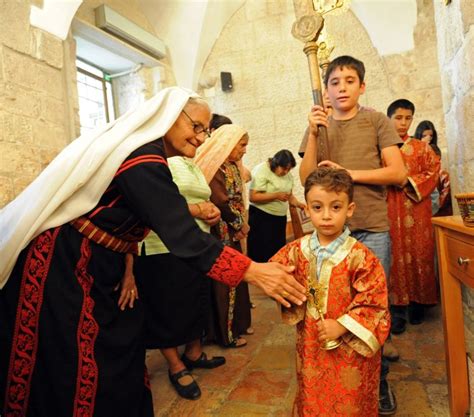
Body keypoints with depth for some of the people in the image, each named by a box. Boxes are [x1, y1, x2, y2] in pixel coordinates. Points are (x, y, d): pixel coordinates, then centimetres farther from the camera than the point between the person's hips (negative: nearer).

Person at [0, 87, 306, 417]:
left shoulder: (140, 149, 8)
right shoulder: (143, 159, -24)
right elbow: (185, 238, -30)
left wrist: (127, 268, 0)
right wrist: (253, 272, -28)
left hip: (89, 267, 10)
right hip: (61, 268, -10)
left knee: (118, 357, 16)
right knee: (74, 370, 3)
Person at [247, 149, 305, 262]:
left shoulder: (288, 174, 7)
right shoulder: (261, 170, -14)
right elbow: (253, 197, -20)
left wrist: (298, 204, -4)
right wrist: (276, 196, -24)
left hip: (280, 218, 7)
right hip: (261, 217, -6)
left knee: (278, 251, 10)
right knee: (261, 253, -3)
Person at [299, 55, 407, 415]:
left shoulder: (377, 122, 4)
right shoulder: (319, 126, 10)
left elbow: (399, 173, -4)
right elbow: (307, 177, 1)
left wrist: (350, 173, -12)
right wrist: (314, 134, -8)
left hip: (372, 229, -2)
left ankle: (377, 378, 26)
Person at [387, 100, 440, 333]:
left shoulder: (422, 147, 11)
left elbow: (433, 172, 2)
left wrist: (409, 182, -11)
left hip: (417, 211, 1)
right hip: (390, 211, -1)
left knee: (419, 255, 3)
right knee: (396, 257, -1)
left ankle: (417, 303, 18)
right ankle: (398, 308, 4)